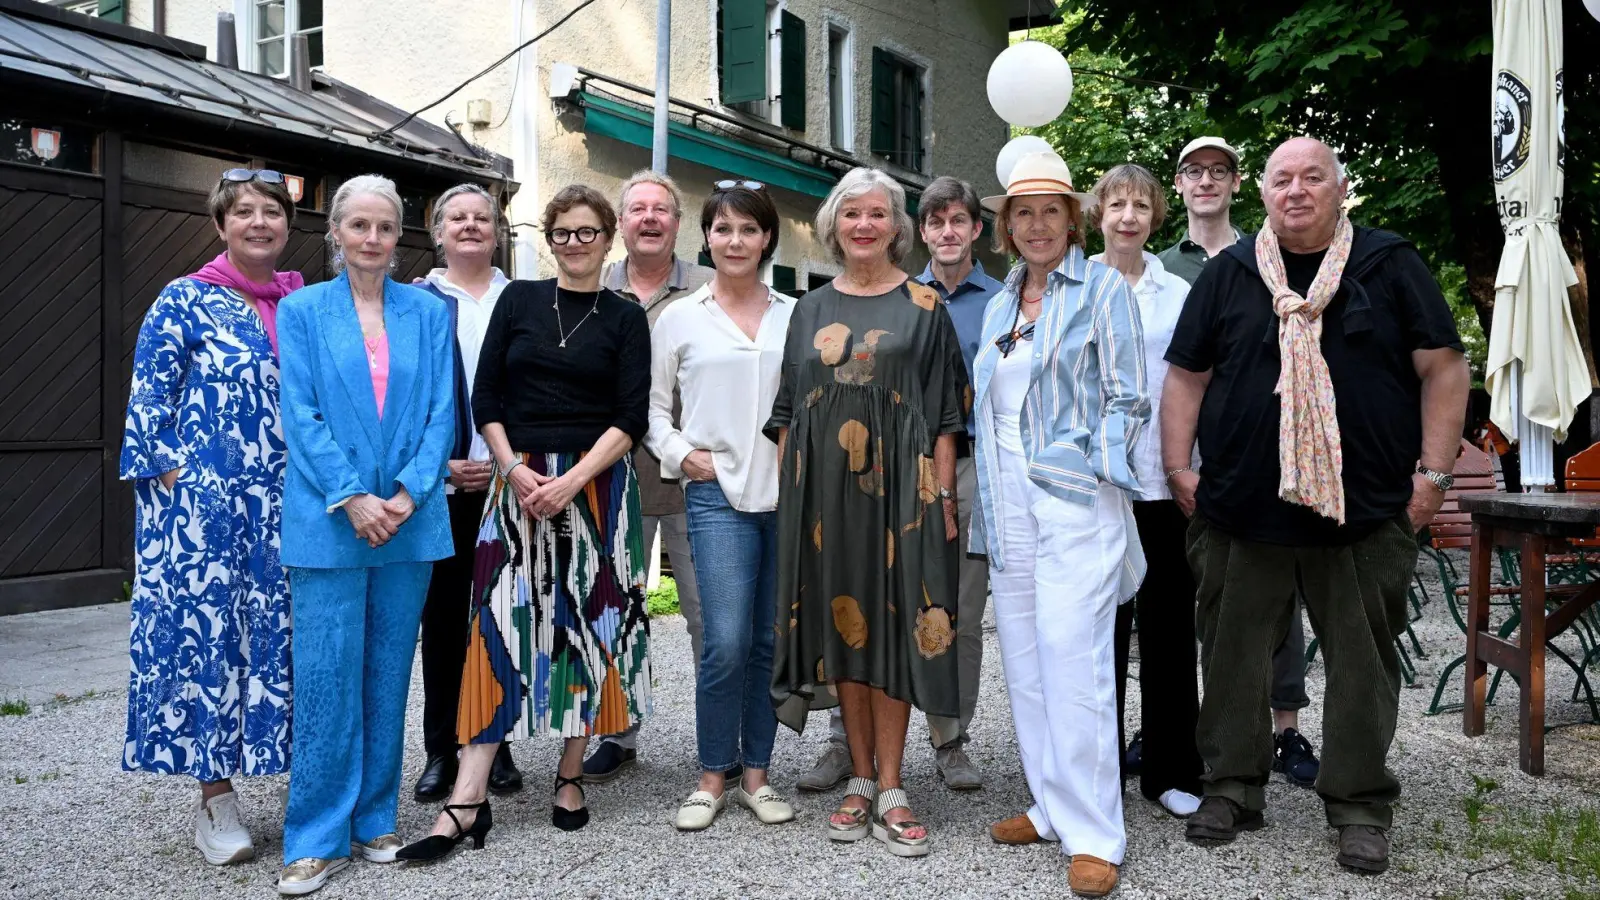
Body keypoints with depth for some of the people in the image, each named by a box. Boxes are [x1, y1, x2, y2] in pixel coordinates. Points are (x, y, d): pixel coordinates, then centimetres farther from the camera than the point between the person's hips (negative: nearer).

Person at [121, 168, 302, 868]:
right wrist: (177, 483, -9)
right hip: (203, 505, -3)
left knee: (283, 632, 6)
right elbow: (148, 400, -2)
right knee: (206, 630, 1)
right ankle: (215, 801, 11)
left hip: (286, 507, 3)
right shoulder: (184, 301, 0)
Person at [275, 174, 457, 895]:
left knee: (388, 676, 9)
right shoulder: (303, 310, 4)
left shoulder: (428, 312, 8)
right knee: (326, 679, -1)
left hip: (410, 519, 2)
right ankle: (318, 837, 12)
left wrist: (407, 493, -11)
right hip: (327, 521, -2)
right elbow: (300, 416, -3)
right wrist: (352, 499, -14)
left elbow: (442, 411, 3)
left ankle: (375, 820, 22)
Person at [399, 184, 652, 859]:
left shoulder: (626, 318, 5)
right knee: (502, 623, -4)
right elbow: (486, 397, 5)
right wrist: (517, 471, -8)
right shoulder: (519, 300, 9)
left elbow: (631, 418, -3)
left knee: (587, 623, 4)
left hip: (596, 485, 0)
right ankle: (467, 799, -3)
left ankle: (571, 776, 19)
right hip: (519, 482, 1)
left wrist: (570, 482, -14)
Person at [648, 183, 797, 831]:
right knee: (726, 643, -10)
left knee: (773, 641, 7)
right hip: (719, 494, -2)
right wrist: (683, 455, -3)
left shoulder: (795, 316, 10)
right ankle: (713, 776, 10)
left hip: (788, 494, 2)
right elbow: (652, 406, 11)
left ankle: (756, 772, 21)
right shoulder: (681, 318, 7)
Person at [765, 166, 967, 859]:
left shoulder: (923, 306, 4)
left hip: (898, 484, -3)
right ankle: (861, 780, 17)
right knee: (841, 621, 6)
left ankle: (889, 789, 6)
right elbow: (788, 412, 13)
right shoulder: (811, 310, 13)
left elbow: (945, 410, 0)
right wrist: (788, 489, 5)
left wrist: (943, 491, -8)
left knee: (892, 621, -3)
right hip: (825, 486, 3)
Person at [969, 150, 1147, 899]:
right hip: (1009, 506, 7)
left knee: (1074, 663, -10)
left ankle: (1093, 834, 0)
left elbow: (1126, 399, -4)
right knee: (1024, 662, 9)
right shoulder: (999, 307, 17)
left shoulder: (1102, 289, -1)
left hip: (1076, 501, -6)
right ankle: (1052, 808, 22)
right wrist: (989, 494, 13)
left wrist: (1091, 476, -13)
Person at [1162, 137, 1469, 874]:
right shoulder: (1229, 274, 9)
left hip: (1364, 510, -1)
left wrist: (1432, 472, -4)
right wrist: (1178, 467, 1)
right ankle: (1232, 787, 23)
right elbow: (1186, 375, 9)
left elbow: (1443, 368, 3)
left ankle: (1360, 805, 20)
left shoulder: (1390, 266, 5)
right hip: (1240, 510, 1)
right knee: (1233, 654, 7)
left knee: (1363, 661, 6)